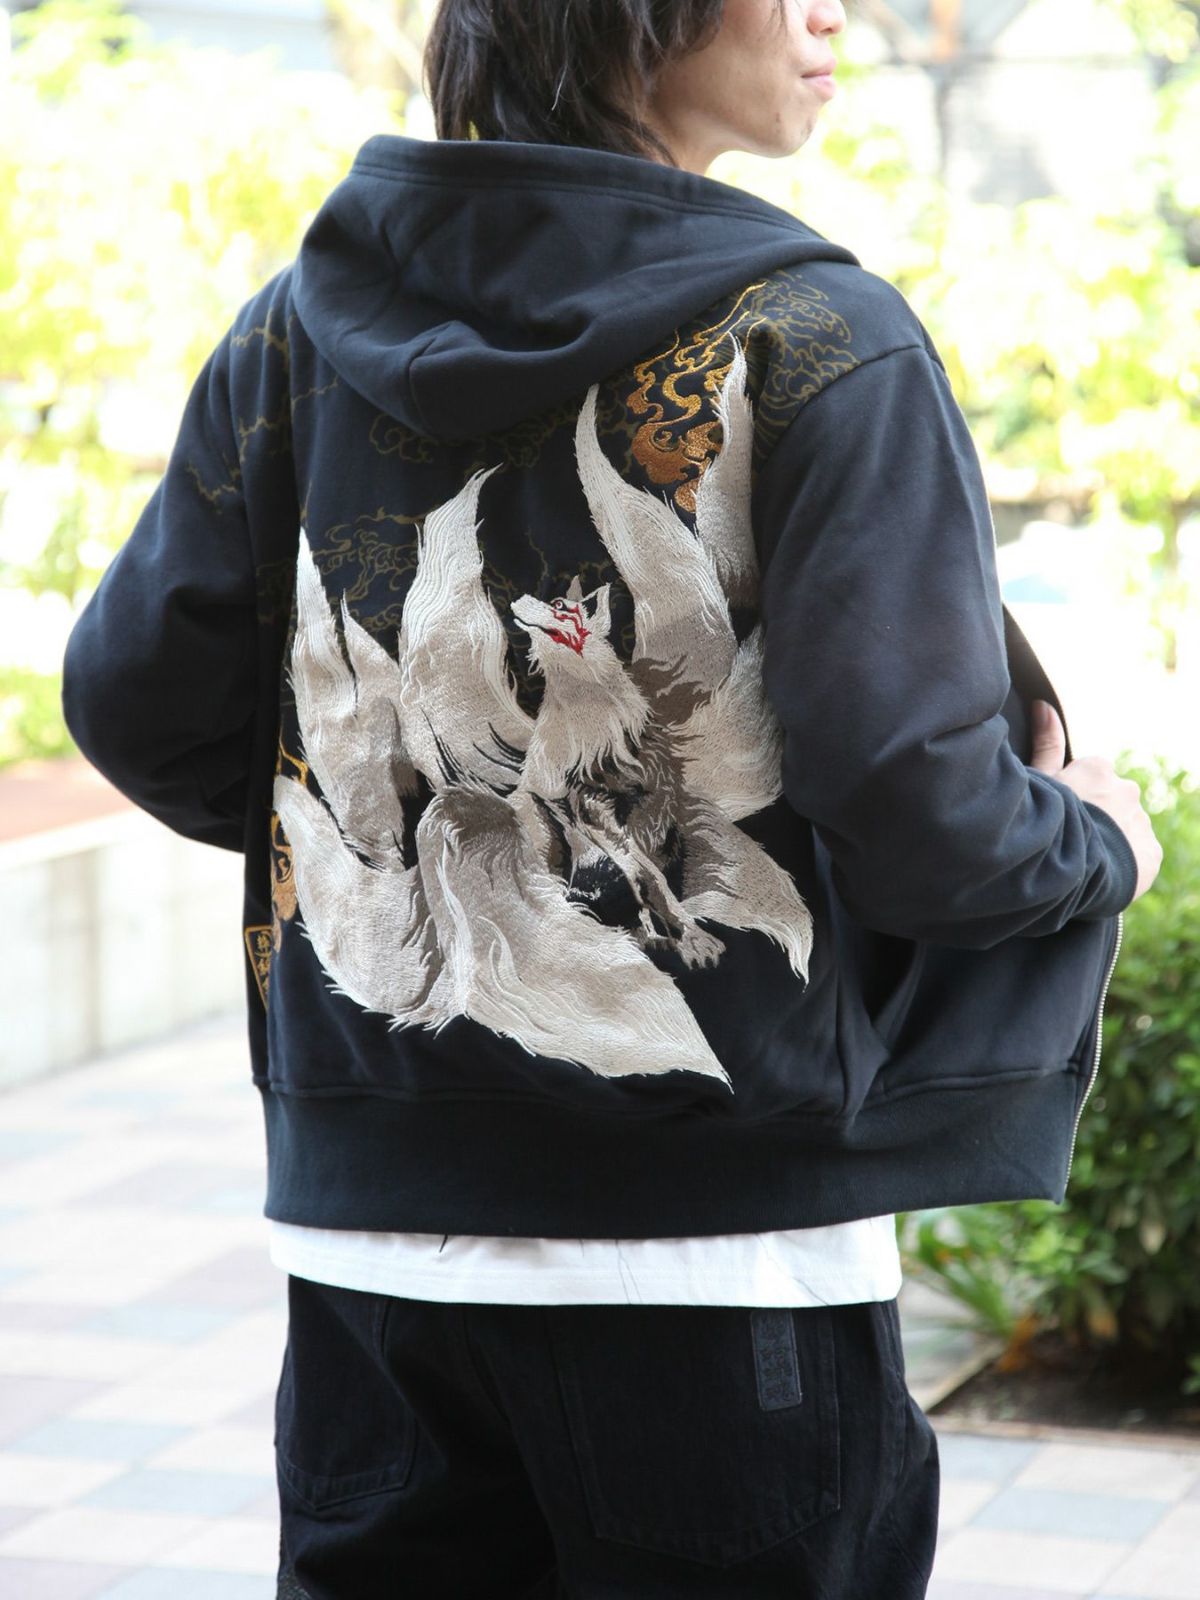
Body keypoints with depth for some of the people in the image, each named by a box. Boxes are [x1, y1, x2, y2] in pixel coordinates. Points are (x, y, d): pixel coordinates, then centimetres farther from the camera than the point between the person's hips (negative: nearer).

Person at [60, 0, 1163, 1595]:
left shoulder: (304, 323, 3)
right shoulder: (818, 345, -11)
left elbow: (140, 707, 5)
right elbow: (916, 811, -17)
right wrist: (1098, 845, 4)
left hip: (369, 1226, 5)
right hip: (720, 1236, -4)